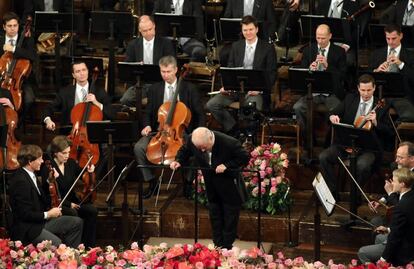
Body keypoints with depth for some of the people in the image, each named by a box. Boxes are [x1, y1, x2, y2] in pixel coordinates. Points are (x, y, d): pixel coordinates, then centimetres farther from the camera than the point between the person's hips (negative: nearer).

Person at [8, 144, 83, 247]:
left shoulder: (30, 175, 9)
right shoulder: (20, 181, -21)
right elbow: (25, 214, -22)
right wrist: (48, 214, -14)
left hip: (41, 221, 10)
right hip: (28, 228, -10)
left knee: (77, 222, 6)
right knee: (57, 244, -31)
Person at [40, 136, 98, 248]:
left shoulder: (71, 163, 7)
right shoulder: (47, 168, -10)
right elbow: (48, 193, -14)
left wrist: (89, 171, 0)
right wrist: (69, 204, -19)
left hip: (72, 201, 6)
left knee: (92, 210, -20)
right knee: (72, 213, -34)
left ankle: (88, 245, -14)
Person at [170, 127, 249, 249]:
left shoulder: (230, 143, -34)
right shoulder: (192, 140, -22)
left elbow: (244, 158, -23)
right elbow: (185, 150, 0)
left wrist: (226, 165, -33)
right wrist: (178, 161, -20)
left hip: (229, 183, -4)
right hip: (211, 184, 4)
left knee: (230, 215, 4)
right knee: (214, 212, 14)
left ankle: (227, 247, 14)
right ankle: (218, 246, 24)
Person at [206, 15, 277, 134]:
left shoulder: (268, 48, 3)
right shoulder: (236, 46, 16)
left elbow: (271, 74, -1)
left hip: (256, 89, -4)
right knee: (211, 105, -16)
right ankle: (233, 129, -6)